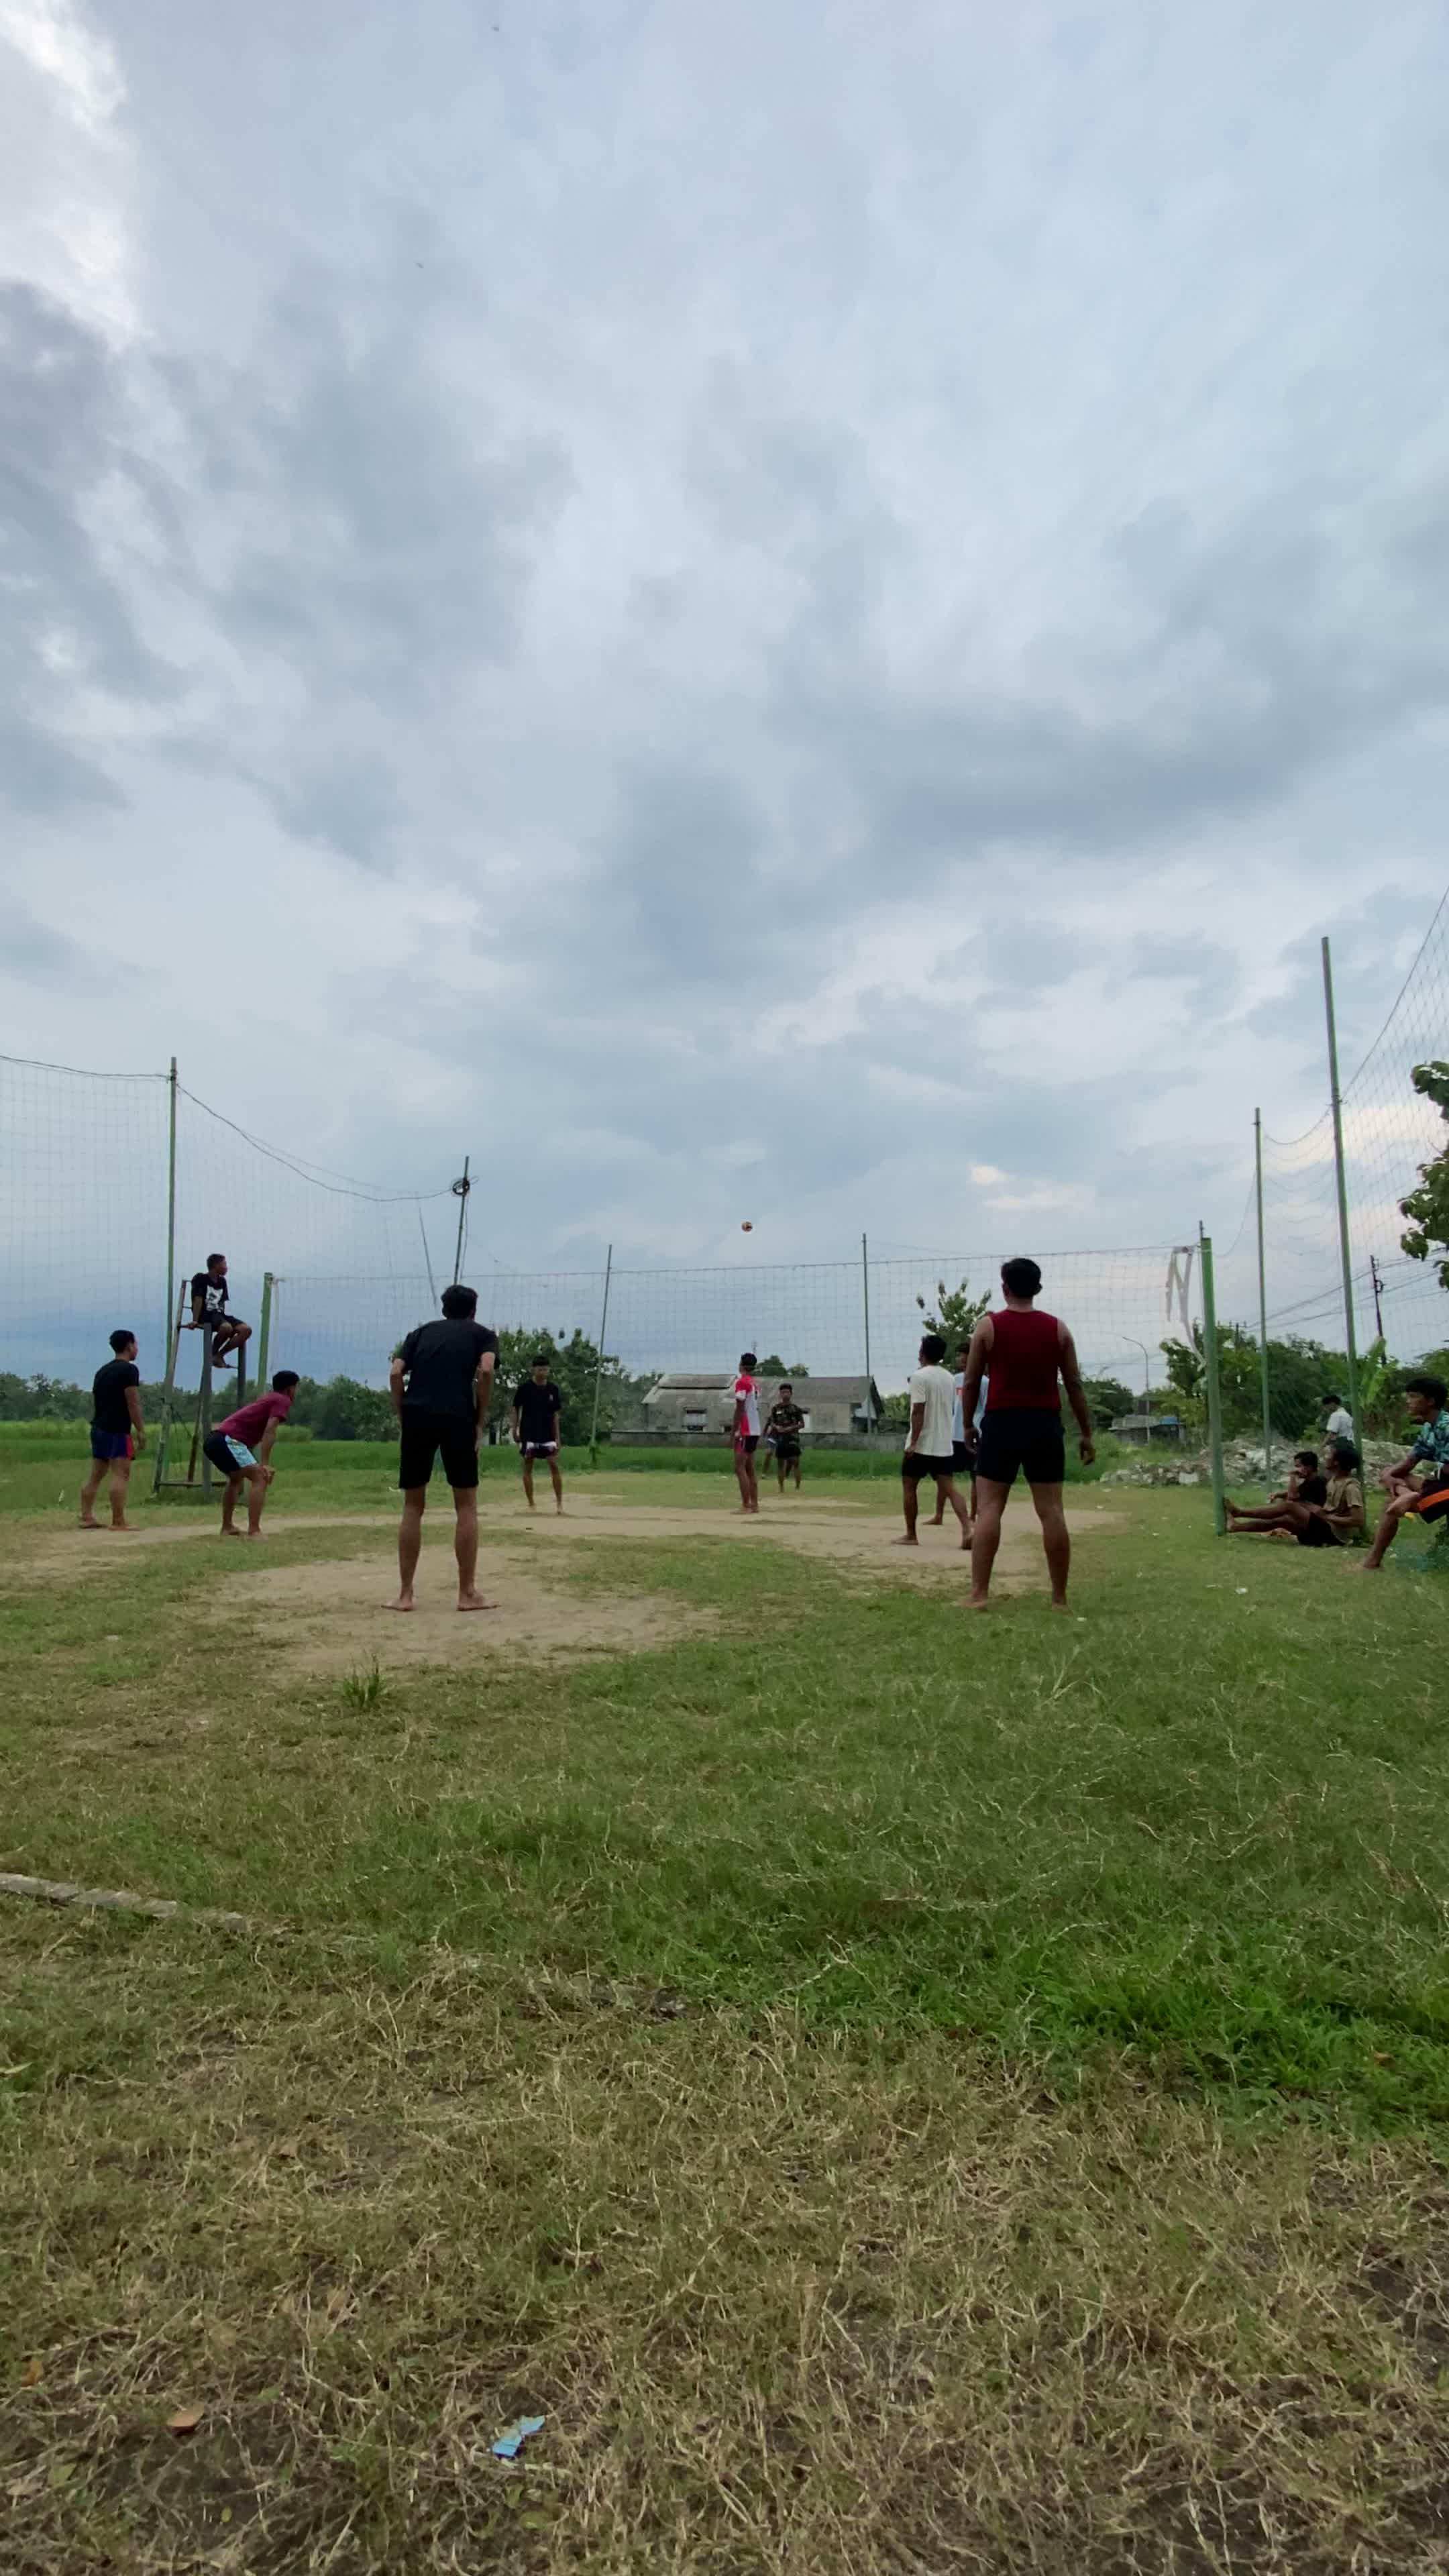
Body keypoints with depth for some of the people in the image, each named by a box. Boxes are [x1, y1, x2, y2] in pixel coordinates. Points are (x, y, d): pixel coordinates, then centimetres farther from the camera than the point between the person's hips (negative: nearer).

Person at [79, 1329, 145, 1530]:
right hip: (117, 1430, -9)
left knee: (95, 1475, 14)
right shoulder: (129, 1369, -9)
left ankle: (86, 1517, 16)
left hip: (99, 1428, 9)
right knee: (121, 1475, -10)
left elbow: (95, 1401, 22)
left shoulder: (102, 1371, 19)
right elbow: (133, 1404, -14)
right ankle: (118, 1522, -13)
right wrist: (141, 1431, -11)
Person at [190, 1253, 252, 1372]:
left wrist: (222, 1318, 8)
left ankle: (219, 1355, -4)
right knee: (227, 1328, -38)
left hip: (219, 1314, 7)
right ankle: (213, 1353, -10)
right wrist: (195, 1320, -15)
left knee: (247, 1330, -15)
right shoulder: (201, 1278, -2)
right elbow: (198, 1300, -9)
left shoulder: (222, 1281, 18)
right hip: (206, 1315, -7)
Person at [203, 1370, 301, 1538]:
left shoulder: (267, 1399, 29)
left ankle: (227, 1528, 38)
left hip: (213, 1440, 10)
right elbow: (269, 1431, -14)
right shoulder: (282, 1401, 1)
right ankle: (254, 1532, -20)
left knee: (236, 1479, 31)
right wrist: (265, 1464, -19)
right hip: (227, 1440, -10)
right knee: (260, 1478, -13)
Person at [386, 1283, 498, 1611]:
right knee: (466, 1505, 7)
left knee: (413, 1506, 11)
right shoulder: (482, 1333, 18)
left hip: (417, 1415, 3)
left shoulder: (421, 1332, 25)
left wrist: (402, 1419, 13)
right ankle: (468, 1593, 8)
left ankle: (405, 1594, 12)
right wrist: (480, 1420, 3)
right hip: (457, 1417, -3)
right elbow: (485, 1371, -3)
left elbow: (395, 1374, 9)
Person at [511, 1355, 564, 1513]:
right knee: (528, 1467, 3)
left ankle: (559, 1502, -1)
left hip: (547, 1434, 2)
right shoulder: (525, 1387, -6)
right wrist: (514, 1430, -5)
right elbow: (516, 1409, 1)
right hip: (528, 1434, -2)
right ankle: (530, 1503, 11)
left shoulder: (553, 1389, 2)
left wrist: (557, 1437, 5)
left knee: (554, 1466, -6)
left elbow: (555, 1414, 7)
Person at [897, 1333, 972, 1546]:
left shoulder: (920, 1376, -12)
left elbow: (918, 1411, -18)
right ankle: (967, 1530, -16)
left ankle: (911, 1536, 11)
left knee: (909, 1486, 8)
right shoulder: (950, 1378, 11)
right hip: (944, 1445, 6)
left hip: (922, 1444, -6)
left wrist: (913, 1442, -19)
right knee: (949, 1488, 2)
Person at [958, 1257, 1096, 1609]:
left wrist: (968, 1423, 14)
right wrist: (1087, 1432, 14)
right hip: (1045, 1424, 2)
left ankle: (979, 1594, -6)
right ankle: (1060, 1598, 9)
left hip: (1001, 1423, -2)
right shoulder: (1058, 1328, 6)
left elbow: (971, 1382, 2)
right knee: (1051, 1511, 4)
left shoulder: (988, 1326, -1)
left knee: (989, 1508, 0)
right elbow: (1075, 1385, 8)